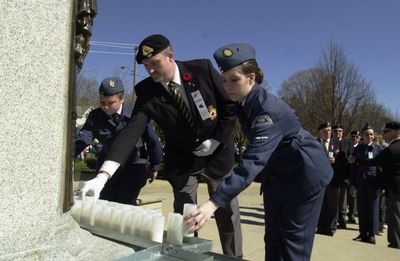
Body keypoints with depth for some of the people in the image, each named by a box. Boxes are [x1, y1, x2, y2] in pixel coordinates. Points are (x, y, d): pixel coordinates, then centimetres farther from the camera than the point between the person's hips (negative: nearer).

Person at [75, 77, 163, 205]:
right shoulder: (95, 116, -4)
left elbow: (153, 141, -3)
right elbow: (82, 139, -17)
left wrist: (154, 166, 6)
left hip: (133, 167, -3)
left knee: (125, 204, -11)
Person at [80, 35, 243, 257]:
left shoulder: (203, 69, -18)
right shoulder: (146, 91, -14)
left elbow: (232, 105, -8)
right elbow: (131, 132, -23)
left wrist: (217, 140, -14)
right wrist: (104, 174, -34)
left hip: (217, 153, 0)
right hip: (182, 160, 1)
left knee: (228, 214, 8)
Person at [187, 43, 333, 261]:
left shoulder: (267, 108, -31)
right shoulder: (242, 104, -5)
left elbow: (254, 161, -42)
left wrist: (214, 202, -48)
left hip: (304, 176, -8)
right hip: (276, 175, 8)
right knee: (273, 241, 14)